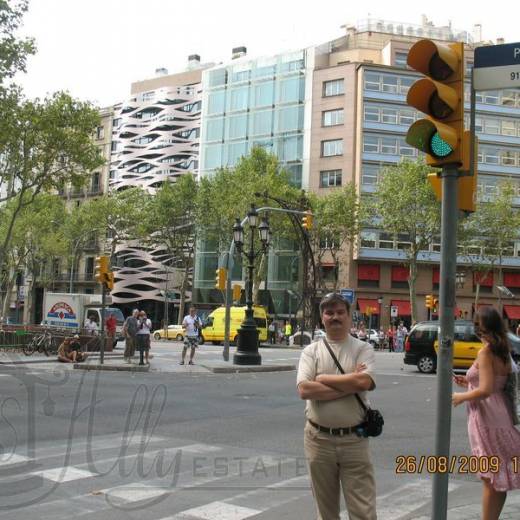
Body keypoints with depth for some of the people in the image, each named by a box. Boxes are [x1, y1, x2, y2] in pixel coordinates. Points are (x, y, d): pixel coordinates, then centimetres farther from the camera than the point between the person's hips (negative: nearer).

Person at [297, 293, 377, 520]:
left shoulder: (363, 349, 1)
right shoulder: (311, 351, 3)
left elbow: (363, 382, -19)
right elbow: (304, 390, -13)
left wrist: (323, 378, -11)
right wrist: (349, 385, -15)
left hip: (354, 439, -1)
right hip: (318, 439, 2)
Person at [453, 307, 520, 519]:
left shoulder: (486, 352, -16)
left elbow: (485, 390, -24)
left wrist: (461, 396, -9)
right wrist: (469, 382, 15)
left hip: (487, 419, -8)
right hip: (500, 415, 8)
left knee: (491, 478, 1)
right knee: (499, 477, 15)